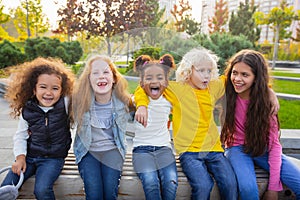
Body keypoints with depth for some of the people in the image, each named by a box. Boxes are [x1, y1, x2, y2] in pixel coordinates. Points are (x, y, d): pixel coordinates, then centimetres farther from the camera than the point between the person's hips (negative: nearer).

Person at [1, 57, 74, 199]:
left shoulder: (66, 104, -11)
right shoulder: (27, 109, -3)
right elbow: (21, 135, 5)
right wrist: (20, 157, -5)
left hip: (53, 158, -3)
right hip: (29, 156, 3)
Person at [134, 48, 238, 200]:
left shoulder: (214, 87, 15)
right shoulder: (175, 88, 2)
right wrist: (142, 105, -8)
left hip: (213, 148, 4)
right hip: (188, 151, -4)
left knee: (230, 184, -18)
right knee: (203, 185, -26)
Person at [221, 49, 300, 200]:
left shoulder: (266, 99, -12)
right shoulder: (225, 94, -12)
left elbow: (274, 142, -13)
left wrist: (274, 185, -16)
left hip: (262, 149, 2)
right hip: (238, 148, -1)